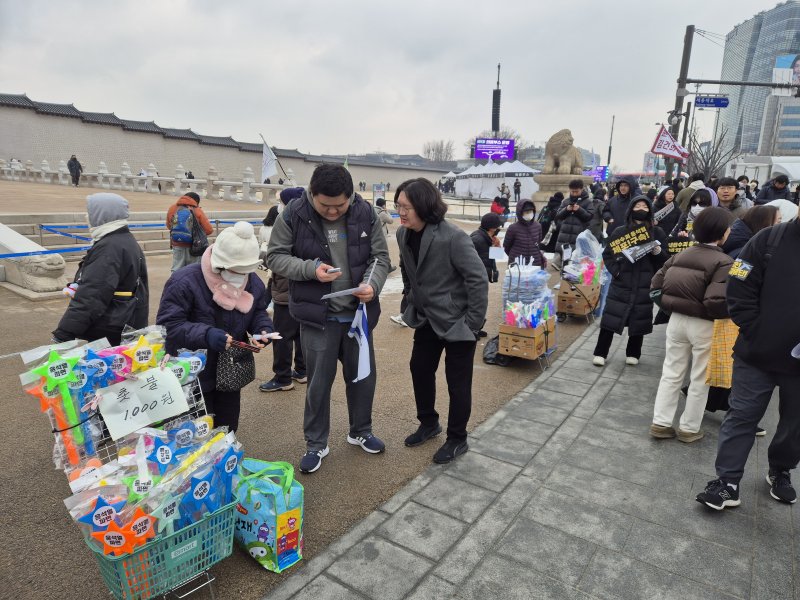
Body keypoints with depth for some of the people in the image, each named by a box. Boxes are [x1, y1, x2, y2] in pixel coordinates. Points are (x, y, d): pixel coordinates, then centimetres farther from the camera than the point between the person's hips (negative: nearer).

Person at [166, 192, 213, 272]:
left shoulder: (172, 209, 1)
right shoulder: (197, 211, -10)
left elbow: (169, 226, 14)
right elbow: (209, 230, -11)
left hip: (177, 246, 3)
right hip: (193, 247, -3)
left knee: (176, 271, 9)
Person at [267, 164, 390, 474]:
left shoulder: (366, 213, -6)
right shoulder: (294, 215, -12)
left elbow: (380, 256, 2)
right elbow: (275, 257, -6)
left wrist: (373, 284, -19)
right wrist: (311, 268, -23)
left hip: (359, 312, 3)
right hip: (317, 315, -2)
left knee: (363, 375, 16)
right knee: (319, 381, 7)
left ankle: (360, 432, 40)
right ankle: (316, 444, 29)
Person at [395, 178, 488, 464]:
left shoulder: (453, 237, -26)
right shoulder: (403, 234, -4)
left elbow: (478, 279, -22)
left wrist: (474, 322, -18)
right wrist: (414, 301, 14)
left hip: (457, 321, -7)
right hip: (427, 318, 7)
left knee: (457, 381, 5)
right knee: (419, 368, 17)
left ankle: (457, 440, 25)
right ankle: (428, 423, 40)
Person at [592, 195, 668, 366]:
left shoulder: (657, 233, 7)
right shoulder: (620, 232, 6)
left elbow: (665, 259, 6)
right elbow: (607, 254, 10)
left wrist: (657, 251, -15)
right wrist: (615, 270, -6)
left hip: (645, 284, 1)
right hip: (621, 282, 0)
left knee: (639, 319, 5)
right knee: (610, 317, -3)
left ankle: (633, 354, 21)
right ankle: (600, 353, 6)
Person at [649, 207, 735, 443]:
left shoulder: (681, 254, 4)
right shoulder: (724, 262, -15)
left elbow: (656, 284, 6)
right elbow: (716, 302, -26)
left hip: (676, 320, 5)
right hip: (704, 326, -5)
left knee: (671, 374, 15)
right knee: (700, 379, 12)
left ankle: (660, 423, 19)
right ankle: (689, 429, 23)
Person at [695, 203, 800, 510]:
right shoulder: (771, 239, -8)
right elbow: (739, 292, -7)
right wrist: (757, 335, -11)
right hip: (758, 355, -2)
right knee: (742, 416, 7)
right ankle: (727, 482, 16)